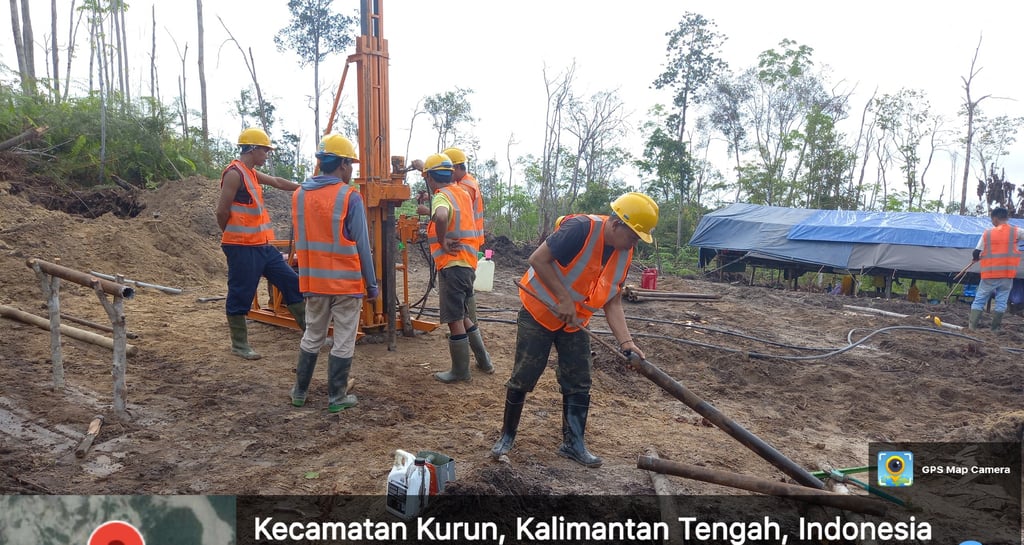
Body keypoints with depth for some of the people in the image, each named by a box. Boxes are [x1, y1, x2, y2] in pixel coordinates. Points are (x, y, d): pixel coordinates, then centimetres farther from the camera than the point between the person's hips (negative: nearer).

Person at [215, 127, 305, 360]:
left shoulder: (251, 173, 15)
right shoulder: (234, 173, -14)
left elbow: (277, 182, 32)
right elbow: (222, 212, -14)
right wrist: (235, 236, 1)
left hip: (263, 245, 10)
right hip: (243, 248, -10)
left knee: (292, 282, 10)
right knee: (240, 295, 1)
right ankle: (239, 345, 14)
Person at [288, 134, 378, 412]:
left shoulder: (299, 195, 5)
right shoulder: (349, 197, -13)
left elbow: (300, 240, 13)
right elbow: (361, 246, -10)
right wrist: (371, 283, -3)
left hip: (313, 281, 5)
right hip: (347, 281, -5)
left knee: (312, 337, 19)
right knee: (343, 342, 6)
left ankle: (300, 391, 27)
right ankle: (337, 397, 13)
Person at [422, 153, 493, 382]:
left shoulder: (442, 196, -13)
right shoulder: (462, 192, 13)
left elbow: (441, 216, -37)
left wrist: (441, 241, -23)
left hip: (452, 266, -9)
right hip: (467, 263, 9)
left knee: (455, 320, 2)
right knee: (462, 316, 21)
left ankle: (460, 371, 13)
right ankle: (484, 362, 27)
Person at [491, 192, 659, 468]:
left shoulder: (624, 255, -5)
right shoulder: (581, 228, -28)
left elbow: (612, 302, -3)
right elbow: (538, 259, -26)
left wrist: (626, 341, -15)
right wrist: (564, 299, -27)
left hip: (574, 322, 6)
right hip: (539, 313, -6)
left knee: (578, 384, 7)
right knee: (523, 378, 0)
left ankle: (573, 443, 21)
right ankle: (507, 436, 19)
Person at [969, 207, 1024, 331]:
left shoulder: (987, 233, -2)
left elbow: (976, 253, 0)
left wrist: (977, 258, 22)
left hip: (989, 275, 0)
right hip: (1007, 274, 0)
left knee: (979, 300, 7)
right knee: (1001, 301, 7)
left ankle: (972, 325, 1)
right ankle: (995, 328, 7)